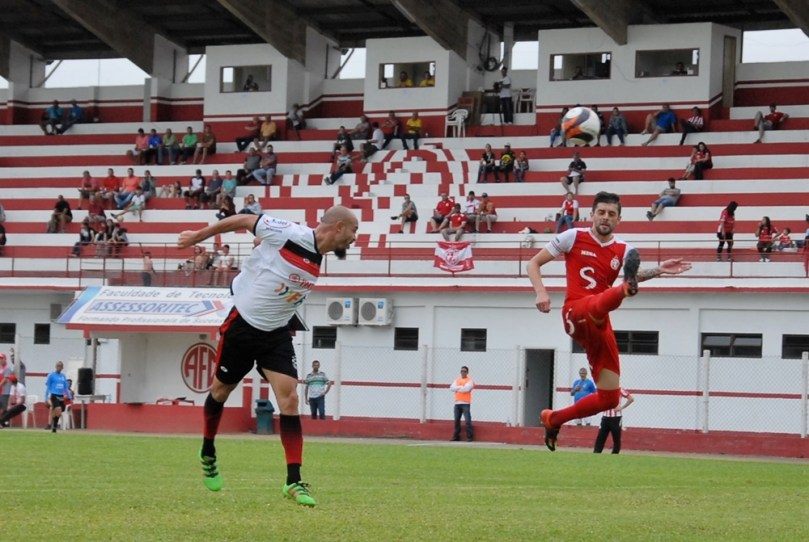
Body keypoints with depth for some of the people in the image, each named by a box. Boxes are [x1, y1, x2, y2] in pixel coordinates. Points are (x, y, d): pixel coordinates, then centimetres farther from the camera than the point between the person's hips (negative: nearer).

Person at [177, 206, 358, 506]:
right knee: (221, 390, 13)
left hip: (276, 334, 5)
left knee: (289, 398, -10)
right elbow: (242, 220, -10)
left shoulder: (318, 262, 0)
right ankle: (207, 453, 39)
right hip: (241, 326, -5)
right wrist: (198, 235, -4)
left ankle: (293, 481, -10)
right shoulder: (289, 233, -20)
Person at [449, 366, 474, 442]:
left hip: (465, 403, -6)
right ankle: (456, 436, 14)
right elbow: (451, 388, 3)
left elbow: (466, 389, -16)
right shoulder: (457, 380, 17)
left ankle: (469, 437, -10)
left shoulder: (470, 381, 0)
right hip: (457, 403, 6)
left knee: (467, 421, -11)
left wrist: (457, 388, -3)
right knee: (456, 420, 7)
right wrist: (461, 387, -8)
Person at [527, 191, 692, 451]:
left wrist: (658, 270, -31)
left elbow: (636, 273, -11)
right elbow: (533, 263, 6)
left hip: (599, 324, 5)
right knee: (598, 304, -42)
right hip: (576, 313, -5)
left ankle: (553, 419, 23)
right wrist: (541, 292, -11)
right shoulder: (574, 237, 3)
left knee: (609, 397, 5)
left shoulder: (623, 250, 10)